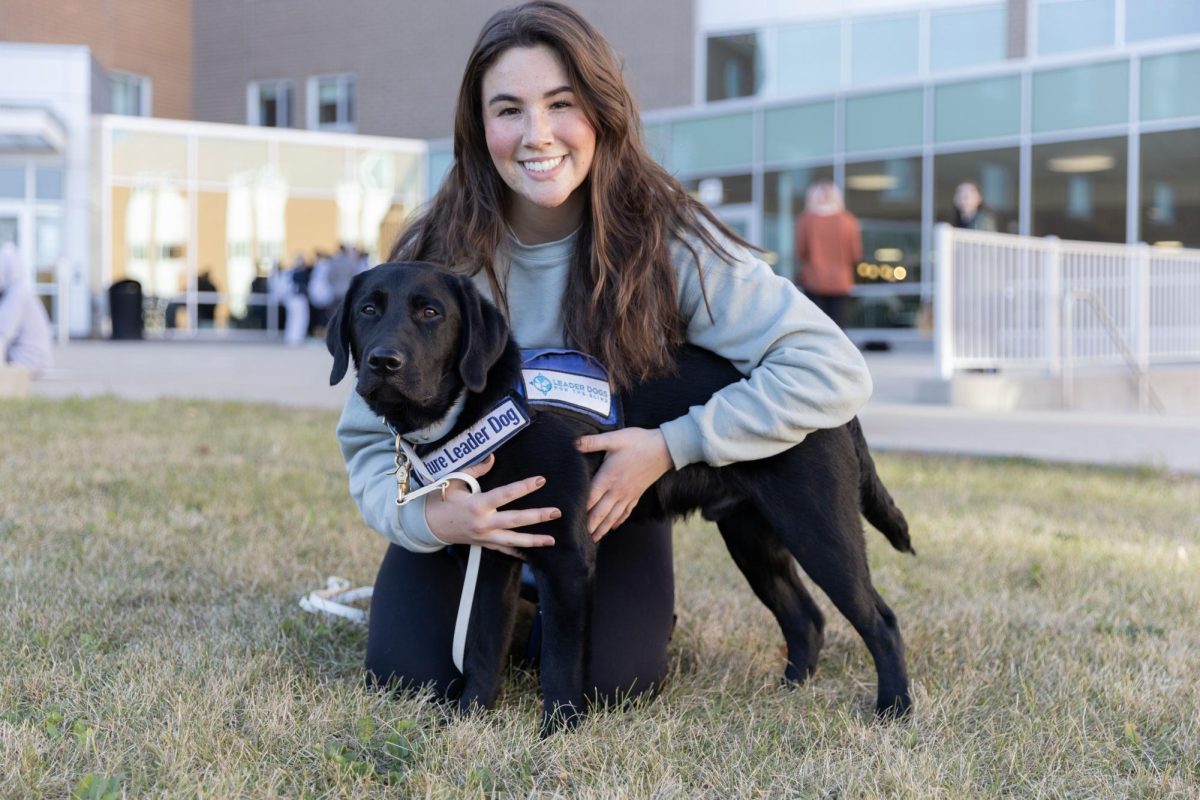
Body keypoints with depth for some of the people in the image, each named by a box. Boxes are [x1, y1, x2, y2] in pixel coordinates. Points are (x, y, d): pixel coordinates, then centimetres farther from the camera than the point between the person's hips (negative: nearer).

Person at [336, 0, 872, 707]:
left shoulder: (664, 237, -23)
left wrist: (671, 447, -33)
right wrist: (427, 516, -37)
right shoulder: (437, 254, -19)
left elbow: (833, 372, -28)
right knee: (405, 674, -16)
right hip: (474, 507, 2)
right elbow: (371, 437, -14)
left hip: (612, 506, -1)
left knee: (614, 680, -22)